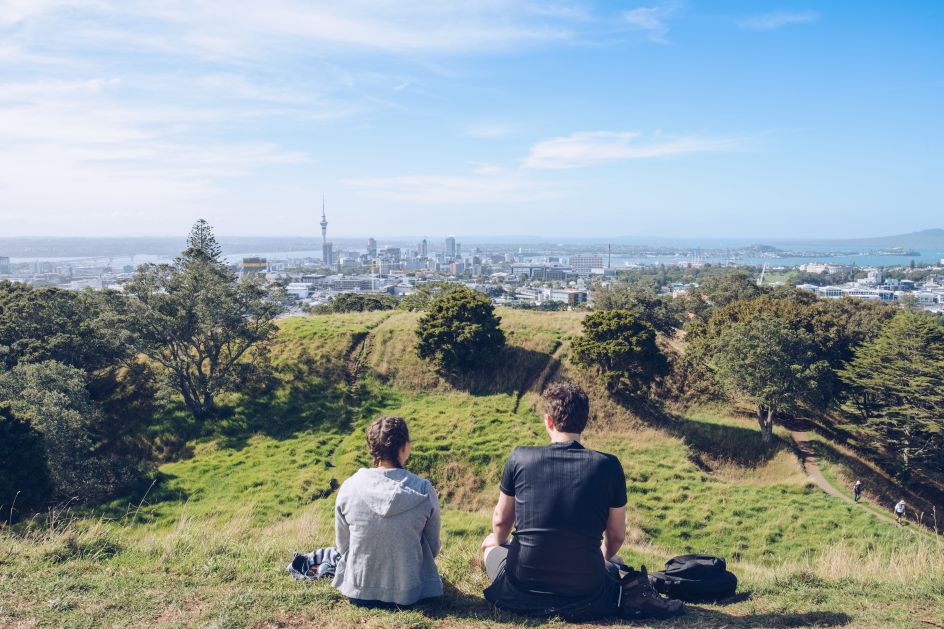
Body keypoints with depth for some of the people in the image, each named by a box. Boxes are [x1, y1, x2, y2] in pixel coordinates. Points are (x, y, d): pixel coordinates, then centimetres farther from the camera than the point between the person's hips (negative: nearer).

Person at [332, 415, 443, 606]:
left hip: (358, 592, 2)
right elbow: (433, 548, -3)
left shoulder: (349, 488, -15)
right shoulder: (424, 491, -17)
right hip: (408, 594, -2)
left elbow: (342, 545, -1)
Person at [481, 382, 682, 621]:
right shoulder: (609, 466, -7)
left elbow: (501, 520, 6)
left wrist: (496, 542, 30)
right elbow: (616, 536, 4)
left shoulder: (519, 458, -8)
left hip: (520, 593, -3)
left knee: (490, 545, 29)